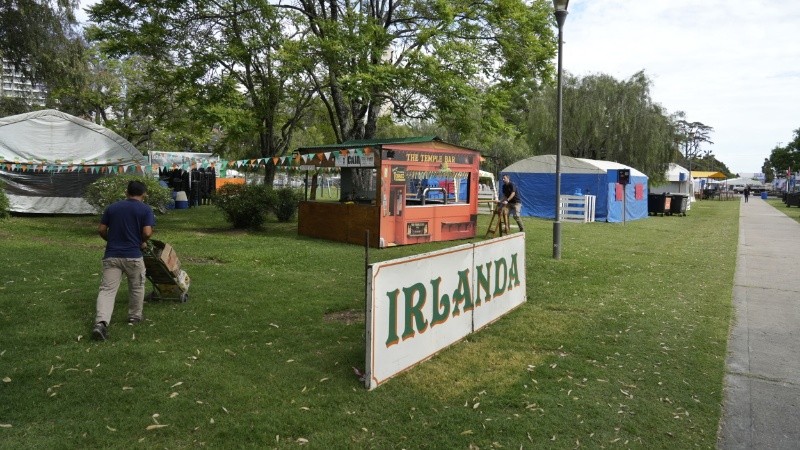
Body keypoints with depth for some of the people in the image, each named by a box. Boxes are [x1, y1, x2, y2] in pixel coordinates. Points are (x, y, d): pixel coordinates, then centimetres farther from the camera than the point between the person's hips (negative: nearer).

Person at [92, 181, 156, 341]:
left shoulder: (112, 207, 10)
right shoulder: (145, 209, -2)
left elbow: (101, 230, 10)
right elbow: (147, 232, -13)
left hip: (111, 255, 3)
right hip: (133, 255, -2)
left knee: (107, 290, -2)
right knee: (137, 287, 19)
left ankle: (101, 322, -20)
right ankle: (134, 317, 32)